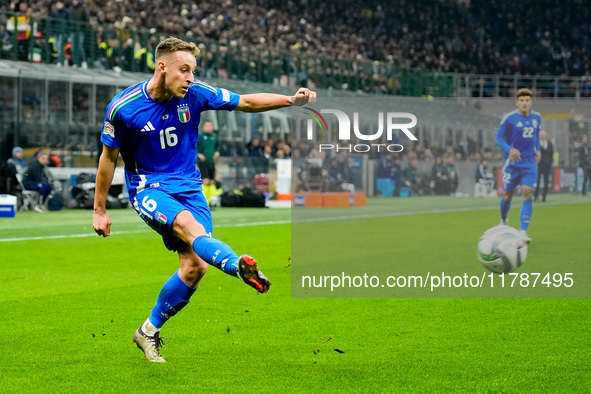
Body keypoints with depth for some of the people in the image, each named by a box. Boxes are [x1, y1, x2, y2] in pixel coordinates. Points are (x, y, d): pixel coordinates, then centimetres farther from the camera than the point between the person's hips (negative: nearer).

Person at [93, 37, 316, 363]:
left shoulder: (196, 94, -7)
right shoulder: (123, 107, -12)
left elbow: (246, 102, 2)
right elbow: (109, 157, 0)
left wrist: (292, 100, -11)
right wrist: (99, 210, 5)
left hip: (188, 187, 4)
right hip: (148, 187, -4)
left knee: (196, 266, -10)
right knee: (189, 225, -35)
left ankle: (149, 331, 10)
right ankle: (241, 267, -61)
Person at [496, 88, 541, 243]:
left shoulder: (536, 118, 6)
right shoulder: (509, 118, -9)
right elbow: (499, 138, -6)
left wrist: (537, 150, 8)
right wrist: (509, 150, -23)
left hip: (530, 164, 3)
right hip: (512, 163, -3)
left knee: (528, 195, -12)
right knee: (507, 196, 6)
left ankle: (523, 233, -14)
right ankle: (503, 221, 37)